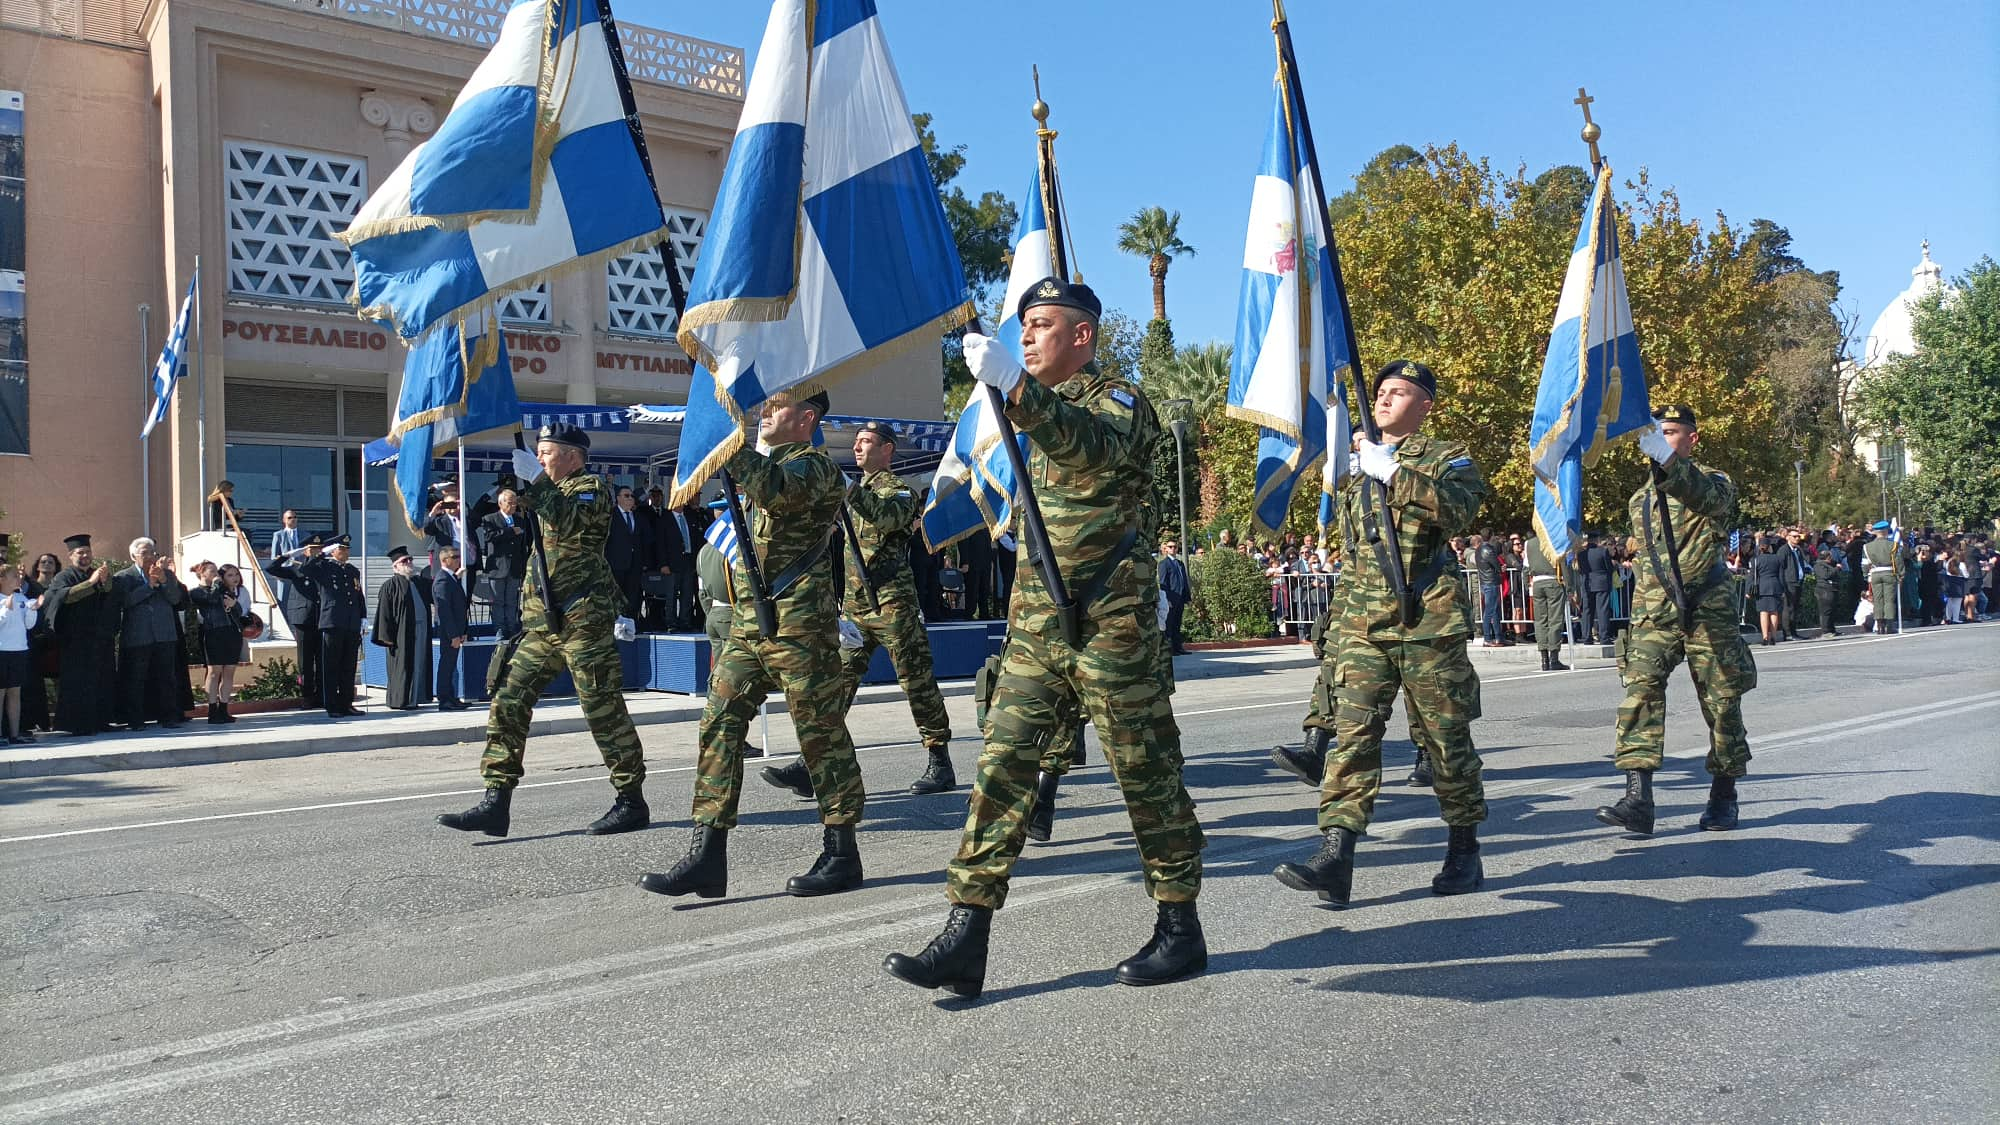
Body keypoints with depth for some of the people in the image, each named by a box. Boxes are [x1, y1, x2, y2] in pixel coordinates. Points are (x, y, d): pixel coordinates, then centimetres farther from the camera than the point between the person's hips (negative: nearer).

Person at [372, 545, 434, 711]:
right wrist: (387, 637, -15)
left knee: (419, 665, 8)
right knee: (402, 666, -2)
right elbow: (384, 612, -8)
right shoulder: (390, 585, -5)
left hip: (421, 628, 6)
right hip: (402, 633, -6)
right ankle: (399, 701, 5)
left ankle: (414, 699, 15)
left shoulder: (420, 582, 14)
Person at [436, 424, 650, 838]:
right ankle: (495, 803, 3)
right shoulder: (549, 493, 23)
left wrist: (536, 480, -17)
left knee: (603, 710, -5)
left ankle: (631, 802, 4)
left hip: (581, 618, -8)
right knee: (508, 703, 1)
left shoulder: (591, 488, -1)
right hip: (539, 622, 8)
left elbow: (568, 524, -21)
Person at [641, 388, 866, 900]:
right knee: (719, 723, 1)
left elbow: (775, 491, -29)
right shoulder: (769, 462, 20)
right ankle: (707, 857, 4)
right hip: (748, 620, 9)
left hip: (797, 622, -9)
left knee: (820, 731, 0)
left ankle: (841, 854, 11)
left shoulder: (814, 466, -8)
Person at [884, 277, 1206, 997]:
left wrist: (1012, 385, -42)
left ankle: (1180, 930, 17)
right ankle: (964, 942, 0)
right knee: (1001, 767, -1)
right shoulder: (1045, 409, 20)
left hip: (1108, 625, -7)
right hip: (1034, 623, 7)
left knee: (1147, 773, 3)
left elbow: (1090, 447, -30)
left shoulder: (1120, 400, -5)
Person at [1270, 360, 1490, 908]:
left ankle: (1464, 850, 21)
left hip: (1428, 623, -4)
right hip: (1362, 625, 4)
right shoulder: (1358, 463, 20)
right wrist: (1339, 621, 20)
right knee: (1352, 732, -8)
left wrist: (1393, 472, -20)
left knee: (1447, 738, 5)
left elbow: (1458, 510, -18)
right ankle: (1335, 855, -14)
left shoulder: (1447, 459, 4)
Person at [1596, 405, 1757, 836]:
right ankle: (1638, 797, -23)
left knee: (1722, 703, 5)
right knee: (1640, 691, -15)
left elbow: (1704, 495, -26)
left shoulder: (1714, 482, 1)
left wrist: (1666, 459, -44)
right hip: (1653, 613, 3)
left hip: (1707, 610, -3)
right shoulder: (1641, 498, 17)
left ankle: (1723, 796, 22)